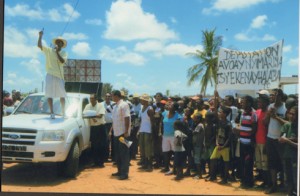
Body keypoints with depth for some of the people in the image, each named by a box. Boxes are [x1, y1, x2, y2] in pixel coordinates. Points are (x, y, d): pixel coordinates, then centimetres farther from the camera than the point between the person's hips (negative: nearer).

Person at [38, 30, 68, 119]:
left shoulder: (64, 53, 9)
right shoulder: (48, 50, 8)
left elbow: (62, 61, -10)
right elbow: (39, 45, -5)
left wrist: (57, 52, -13)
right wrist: (40, 36, -14)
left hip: (59, 75, 1)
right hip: (50, 75, -1)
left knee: (62, 95, 3)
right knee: (50, 94, -4)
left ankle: (63, 112, 14)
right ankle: (52, 112, 1)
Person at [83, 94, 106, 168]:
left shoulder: (100, 106, -3)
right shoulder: (88, 106, 8)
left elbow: (100, 115, -15)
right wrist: (92, 117, -19)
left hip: (100, 127, -3)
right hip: (92, 127, 3)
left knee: (101, 146, -1)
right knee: (94, 146, 4)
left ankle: (101, 162, 5)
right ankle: (95, 162, 13)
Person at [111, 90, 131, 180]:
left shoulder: (124, 105, -12)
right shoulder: (115, 106, 14)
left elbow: (127, 118, -17)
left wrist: (126, 131, -21)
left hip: (122, 133, -9)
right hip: (116, 133, 9)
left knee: (124, 153, -4)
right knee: (118, 153, 14)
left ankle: (124, 173, 0)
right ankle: (120, 171, 23)